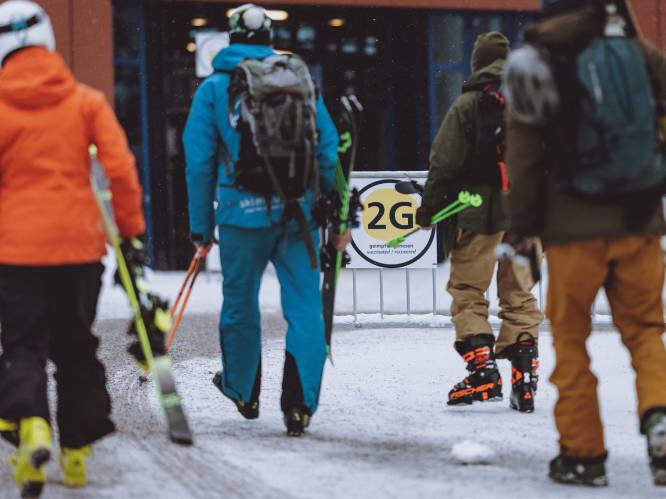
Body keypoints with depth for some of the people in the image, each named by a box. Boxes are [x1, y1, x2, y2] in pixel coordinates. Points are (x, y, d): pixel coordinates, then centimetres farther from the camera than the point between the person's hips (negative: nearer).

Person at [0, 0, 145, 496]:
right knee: (76, 346, 15)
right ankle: (77, 451, 18)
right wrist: (131, 225, 6)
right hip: (79, 244, 3)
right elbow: (120, 166, -3)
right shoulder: (86, 101, 0)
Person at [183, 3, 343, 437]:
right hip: (299, 215, 1)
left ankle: (242, 390, 35)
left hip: (242, 214, 0)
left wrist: (201, 228, 7)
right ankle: (299, 404, -6)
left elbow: (200, 162, 2)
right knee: (305, 308, 2)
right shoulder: (299, 80, 7)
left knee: (240, 305, 17)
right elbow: (328, 151, 4)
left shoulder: (213, 89, 4)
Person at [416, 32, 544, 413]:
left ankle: (483, 371, -6)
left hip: (481, 211, -4)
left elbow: (445, 163, -7)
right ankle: (525, 376, 3)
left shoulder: (468, 105, -6)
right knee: (520, 293, 10)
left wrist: (429, 209, 2)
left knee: (468, 290, 5)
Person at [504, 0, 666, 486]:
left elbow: (523, 157, 0)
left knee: (571, 337, 10)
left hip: (574, 227, -2)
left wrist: (523, 227, 8)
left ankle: (583, 452, 11)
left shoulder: (538, 66, 0)